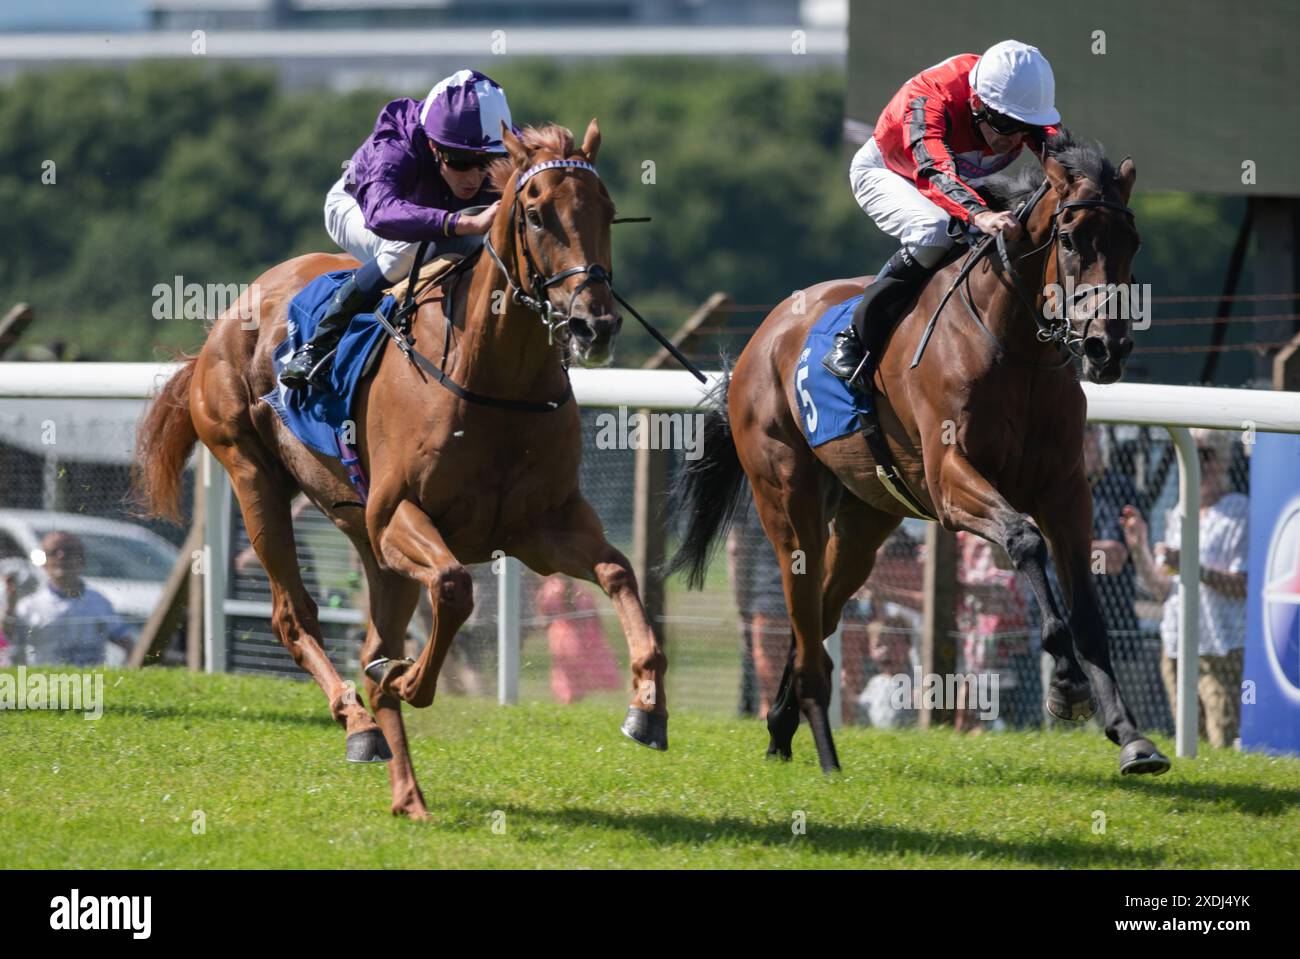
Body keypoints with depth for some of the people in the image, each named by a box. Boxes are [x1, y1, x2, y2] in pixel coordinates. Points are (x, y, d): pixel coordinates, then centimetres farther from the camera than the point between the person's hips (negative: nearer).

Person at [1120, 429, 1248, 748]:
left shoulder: (1241, 514, -5)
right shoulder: (1177, 517, 17)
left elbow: (1245, 586, -15)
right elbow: (1161, 590, 16)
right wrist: (1139, 547, 2)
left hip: (1223, 652, -7)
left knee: (1225, 744, -13)